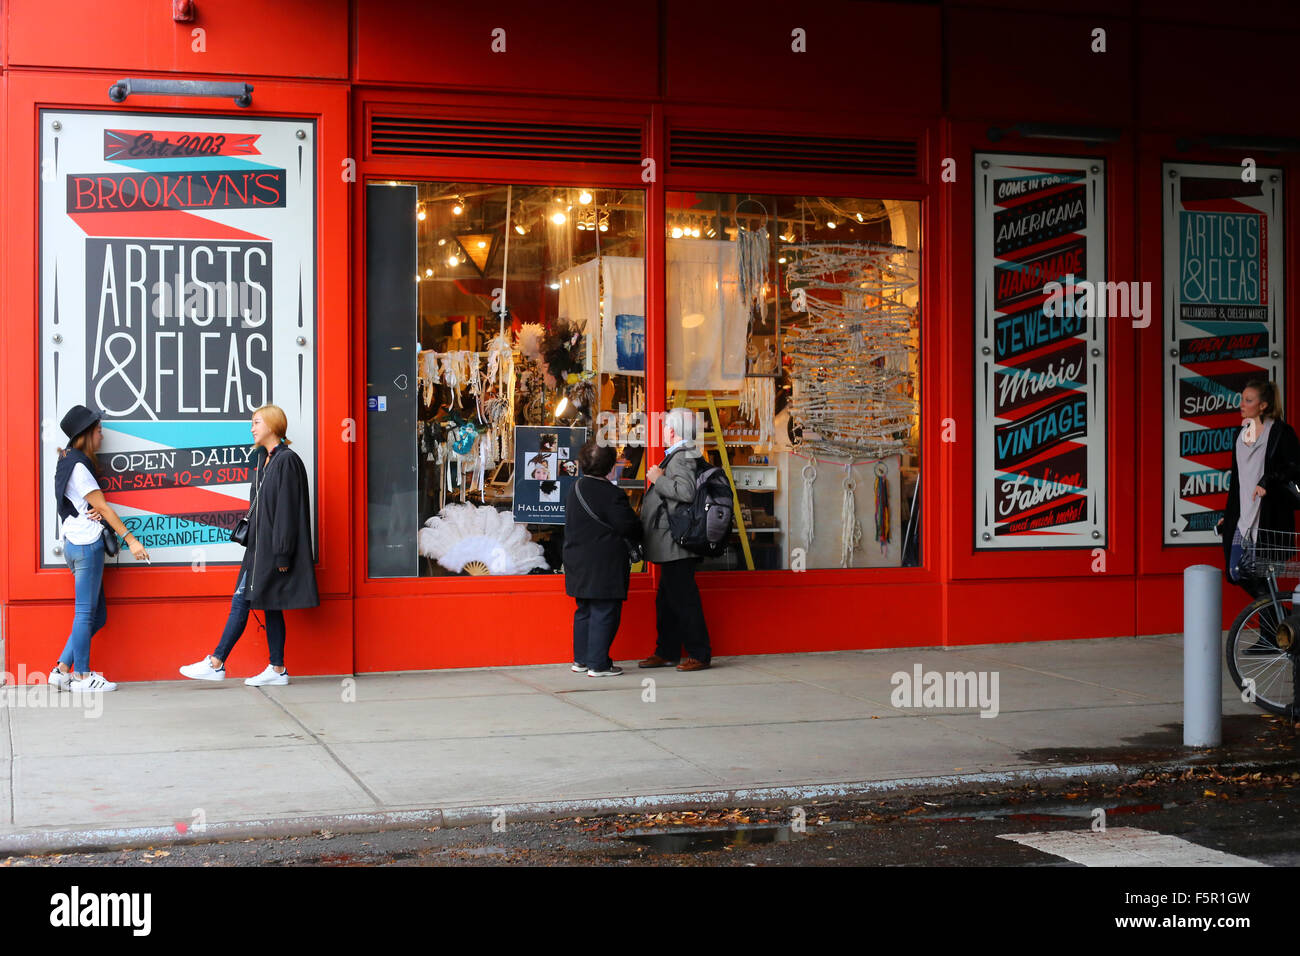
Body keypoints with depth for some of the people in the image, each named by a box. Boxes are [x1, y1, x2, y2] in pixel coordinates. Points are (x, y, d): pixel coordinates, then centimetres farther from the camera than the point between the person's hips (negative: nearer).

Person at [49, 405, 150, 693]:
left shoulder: (72, 463, 18)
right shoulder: (78, 466, -11)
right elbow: (103, 507, -12)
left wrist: (97, 511, -5)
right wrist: (131, 539, -11)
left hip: (77, 545, 10)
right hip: (86, 544, -10)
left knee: (97, 615, 10)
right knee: (86, 613, -4)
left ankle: (62, 669, 11)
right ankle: (82, 677, 0)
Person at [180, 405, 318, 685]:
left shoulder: (287, 461, -13)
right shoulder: (266, 459, 15)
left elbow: (287, 510, -17)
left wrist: (282, 553, -19)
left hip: (272, 546, -9)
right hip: (260, 544, 9)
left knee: (242, 601, -8)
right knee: (269, 605, 7)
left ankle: (216, 663, -4)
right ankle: (277, 670, 9)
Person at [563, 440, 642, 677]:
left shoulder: (575, 489, 8)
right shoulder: (610, 493, -16)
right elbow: (628, 526, -16)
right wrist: (640, 533, 7)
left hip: (578, 562, 8)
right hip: (604, 566, -8)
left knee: (584, 611, 17)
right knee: (604, 613, -2)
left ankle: (581, 660, 23)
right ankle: (598, 664, -2)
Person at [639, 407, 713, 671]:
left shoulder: (682, 457, -14)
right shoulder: (677, 456, 16)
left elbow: (686, 491, -29)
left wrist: (658, 479, -18)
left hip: (677, 547, -11)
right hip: (671, 548, 11)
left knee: (683, 600, -5)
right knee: (667, 600, 15)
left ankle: (699, 654, 1)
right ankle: (667, 652, 23)